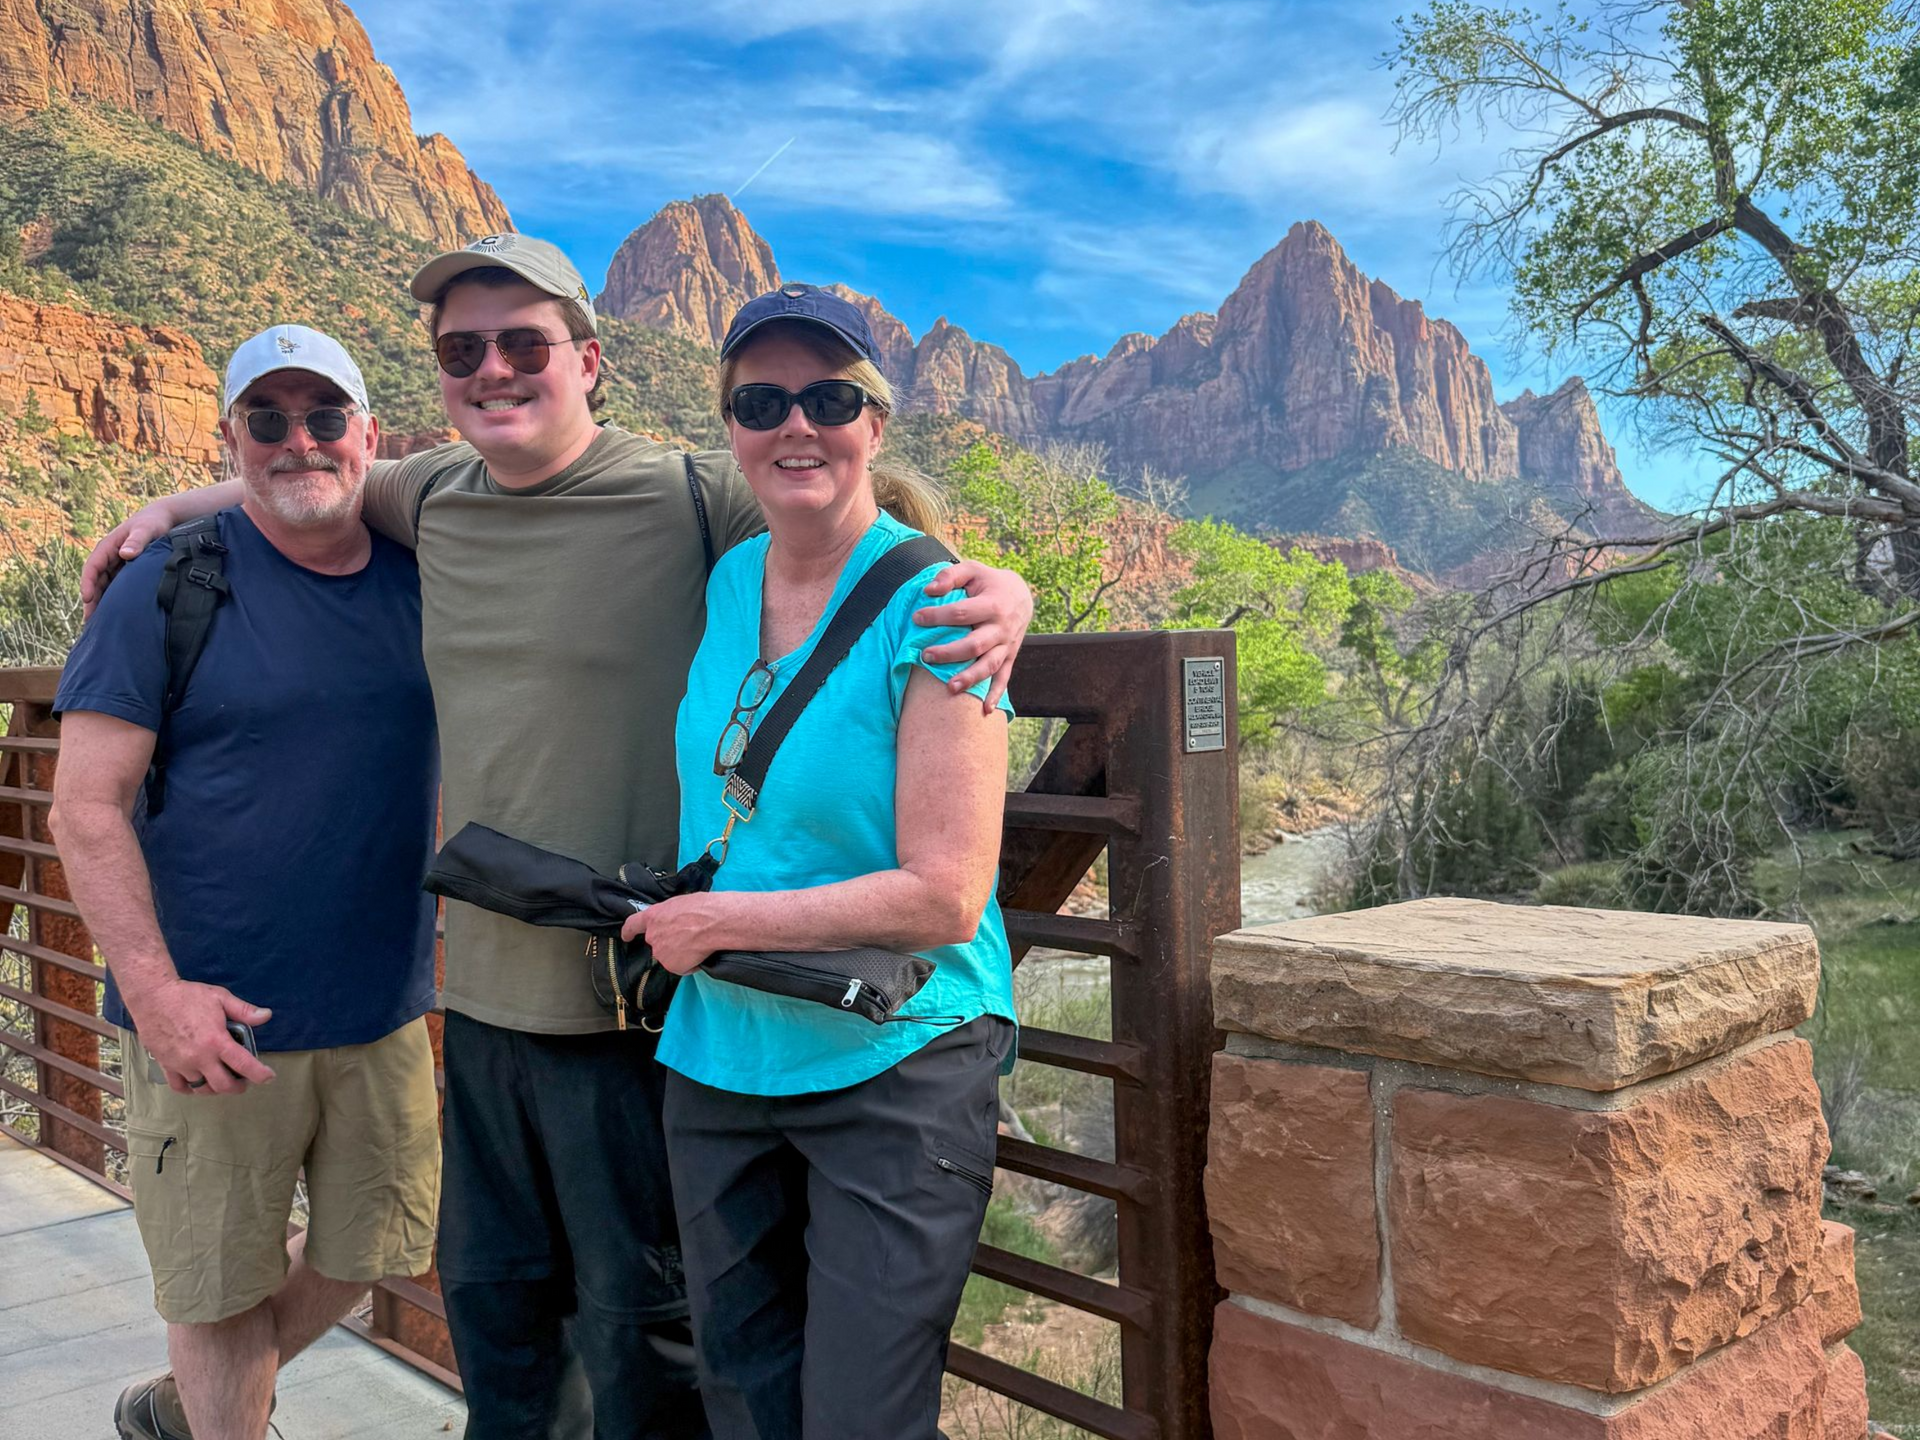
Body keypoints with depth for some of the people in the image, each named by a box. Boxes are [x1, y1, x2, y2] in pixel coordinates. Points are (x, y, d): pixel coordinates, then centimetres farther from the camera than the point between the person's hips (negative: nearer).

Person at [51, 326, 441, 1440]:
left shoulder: (421, 580, 5)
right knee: (224, 1284, 8)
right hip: (212, 1018, -5)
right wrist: (154, 987, -17)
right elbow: (87, 810, -9)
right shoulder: (169, 586, -8)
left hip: (386, 1011, 5)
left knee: (373, 1248, 18)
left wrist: (450, 934, 9)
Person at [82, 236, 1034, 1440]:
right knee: (491, 1299, 23)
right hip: (477, 989, 6)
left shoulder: (693, 500, -12)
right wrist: (184, 501, 20)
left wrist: (999, 590, -27)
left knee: (636, 1323, 10)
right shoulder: (437, 496, 7)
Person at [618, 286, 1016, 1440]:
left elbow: (944, 897, -20)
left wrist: (716, 922, -15)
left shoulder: (926, 608, -15)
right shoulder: (726, 584, 4)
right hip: (718, 1064, 6)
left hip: (895, 1073, -6)